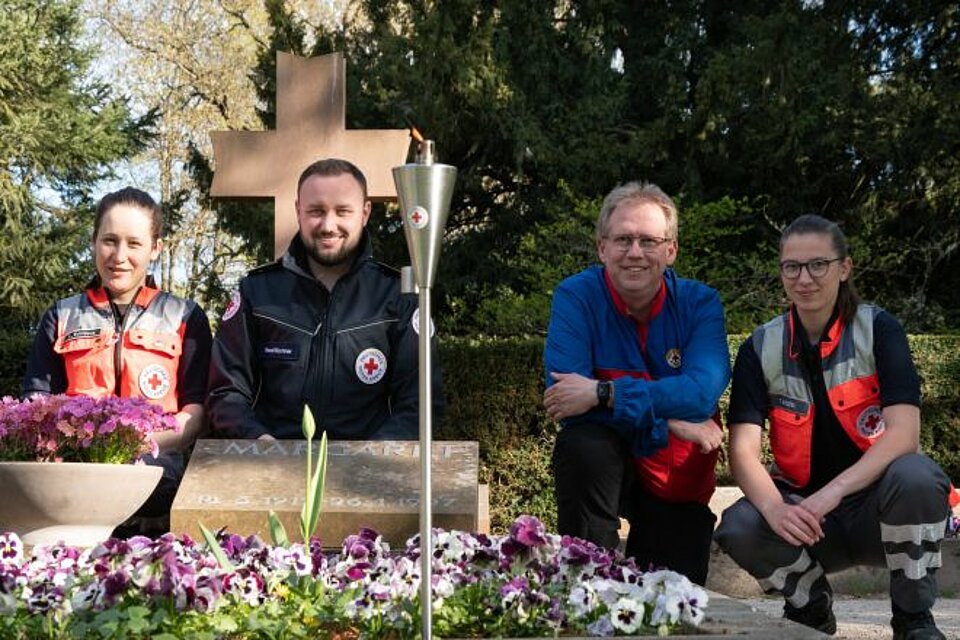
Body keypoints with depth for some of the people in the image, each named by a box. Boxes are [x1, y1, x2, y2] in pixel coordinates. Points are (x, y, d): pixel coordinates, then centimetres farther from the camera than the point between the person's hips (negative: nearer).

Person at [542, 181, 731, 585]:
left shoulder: (699, 303, -11)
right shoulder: (576, 297, -15)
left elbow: (703, 391, -28)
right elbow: (564, 398, -26)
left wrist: (602, 393, -35)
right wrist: (669, 420, -25)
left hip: (680, 479, 2)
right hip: (608, 455, -2)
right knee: (583, 443, -35)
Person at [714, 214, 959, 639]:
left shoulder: (878, 330, -7)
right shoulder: (760, 349, -2)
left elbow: (904, 433, -20)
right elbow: (742, 449, -12)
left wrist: (834, 491, -34)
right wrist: (774, 508, -33)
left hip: (876, 502, -2)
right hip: (805, 512, 2)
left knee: (915, 476, -34)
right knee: (738, 528, -28)